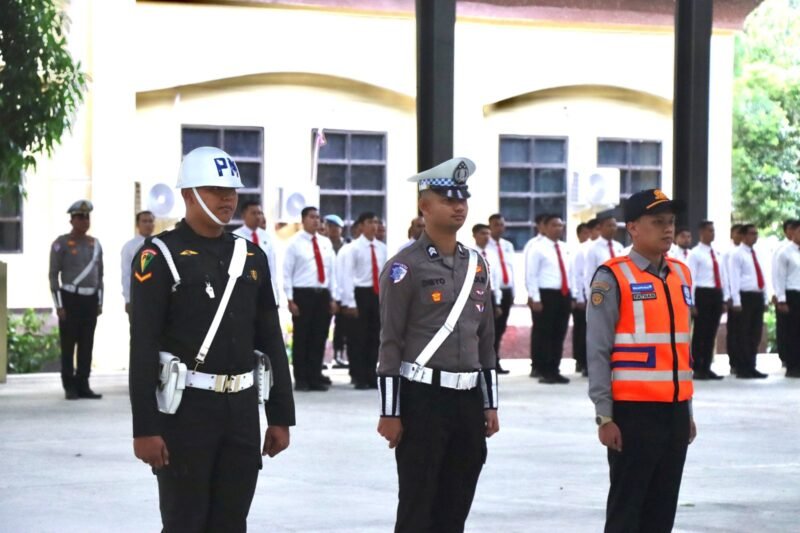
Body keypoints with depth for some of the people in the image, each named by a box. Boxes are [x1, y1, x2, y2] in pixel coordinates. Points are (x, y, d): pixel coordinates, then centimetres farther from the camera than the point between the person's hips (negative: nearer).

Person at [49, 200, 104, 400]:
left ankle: (83, 385, 9)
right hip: (70, 298, -5)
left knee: (87, 344, 4)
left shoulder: (95, 244, 12)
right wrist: (58, 305, -11)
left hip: (91, 299, 5)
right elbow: (53, 274, -6)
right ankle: (70, 388, 3)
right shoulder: (61, 244, -4)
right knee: (68, 345, -2)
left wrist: (100, 302, 11)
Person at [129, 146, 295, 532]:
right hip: (185, 408, -5)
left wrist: (281, 416, 9)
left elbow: (271, 342, 13)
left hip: (242, 409, 5)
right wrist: (145, 428, -16)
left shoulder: (251, 257, 11)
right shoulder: (161, 256, -7)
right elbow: (143, 348, -11)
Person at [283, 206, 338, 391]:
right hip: (302, 294, -5)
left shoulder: (326, 243, 12)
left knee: (319, 337, 6)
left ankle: (315, 377, 13)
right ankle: (301, 379, 7)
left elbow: (332, 271, 14)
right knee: (301, 338, 0)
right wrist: (290, 299, -10)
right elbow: (287, 272, -4)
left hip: (323, 294, 5)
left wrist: (333, 298, 8)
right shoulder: (295, 243, -2)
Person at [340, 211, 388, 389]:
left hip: (378, 294, 5)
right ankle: (359, 378, 7)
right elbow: (347, 276, -9)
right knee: (359, 336, 0)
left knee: (375, 336, 9)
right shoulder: (353, 248, -6)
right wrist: (350, 302, -15)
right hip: (361, 293, -5)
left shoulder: (382, 248, 8)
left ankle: (372, 377, 17)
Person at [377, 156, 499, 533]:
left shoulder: (476, 264, 13)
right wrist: (389, 412, -11)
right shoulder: (405, 267, -7)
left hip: (468, 398, 6)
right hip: (422, 398, -6)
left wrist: (490, 404, 13)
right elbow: (390, 343, -8)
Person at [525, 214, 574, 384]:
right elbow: (531, 276, -9)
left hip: (564, 295, 6)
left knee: (559, 335, 9)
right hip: (546, 294, -6)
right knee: (543, 335, -2)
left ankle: (554, 370, 16)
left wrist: (571, 296, 13)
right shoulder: (537, 248, -5)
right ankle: (544, 372, 3)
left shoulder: (565, 248, 14)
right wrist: (535, 299, -15)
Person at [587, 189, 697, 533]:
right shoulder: (612, 278, -8)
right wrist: (605, 417, -13)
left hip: (675, 410, 6)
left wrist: (687, 411, 16)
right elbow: (597, 353, -10)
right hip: (633, 412, -6)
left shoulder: (681, 275, 12)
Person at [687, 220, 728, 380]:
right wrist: (692, 303, -15)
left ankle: (707, 368, 13)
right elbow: (691, 279, -10)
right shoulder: (695, 253, -5)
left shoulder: (717, 254, 15)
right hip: (702, 293, -6)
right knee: (700, 332, -3)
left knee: (711, 332, 8)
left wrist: (724, 299, 12)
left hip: (717, 294, 6)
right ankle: (698, 369, 2)